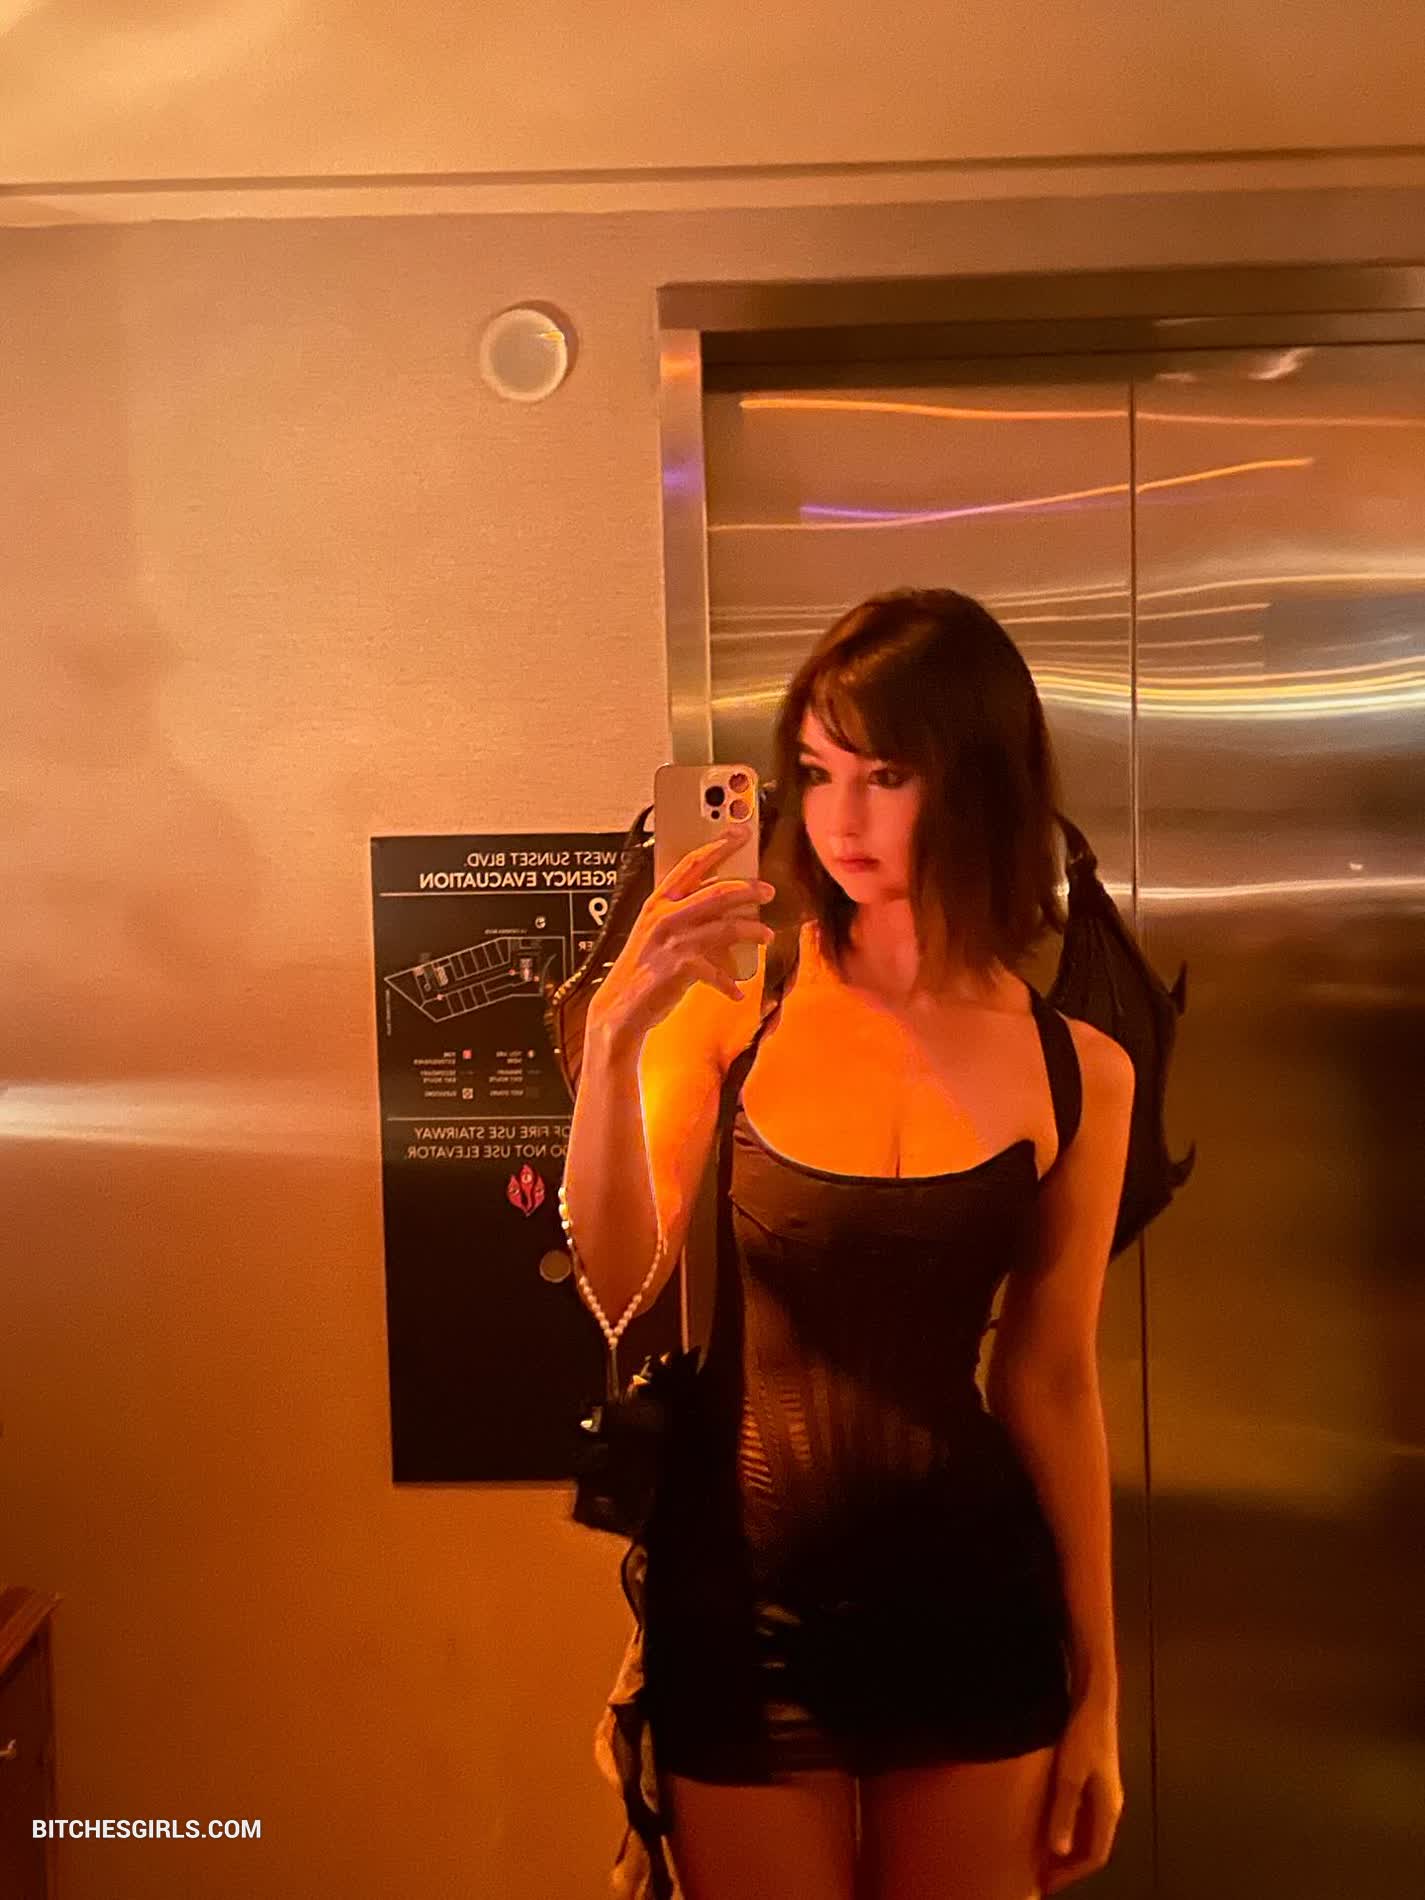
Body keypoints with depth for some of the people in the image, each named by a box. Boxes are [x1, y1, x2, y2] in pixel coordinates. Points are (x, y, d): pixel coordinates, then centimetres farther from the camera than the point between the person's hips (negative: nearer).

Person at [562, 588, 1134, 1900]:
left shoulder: (1079, 1074, -5)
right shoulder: (732, 1008, -9)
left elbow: (1053, 1379, 2)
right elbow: (619, 1288, -16)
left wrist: (1096, 1687, 7)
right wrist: (616, 1039, -30)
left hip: (970, 1606, 1)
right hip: (741, 1594, -1)